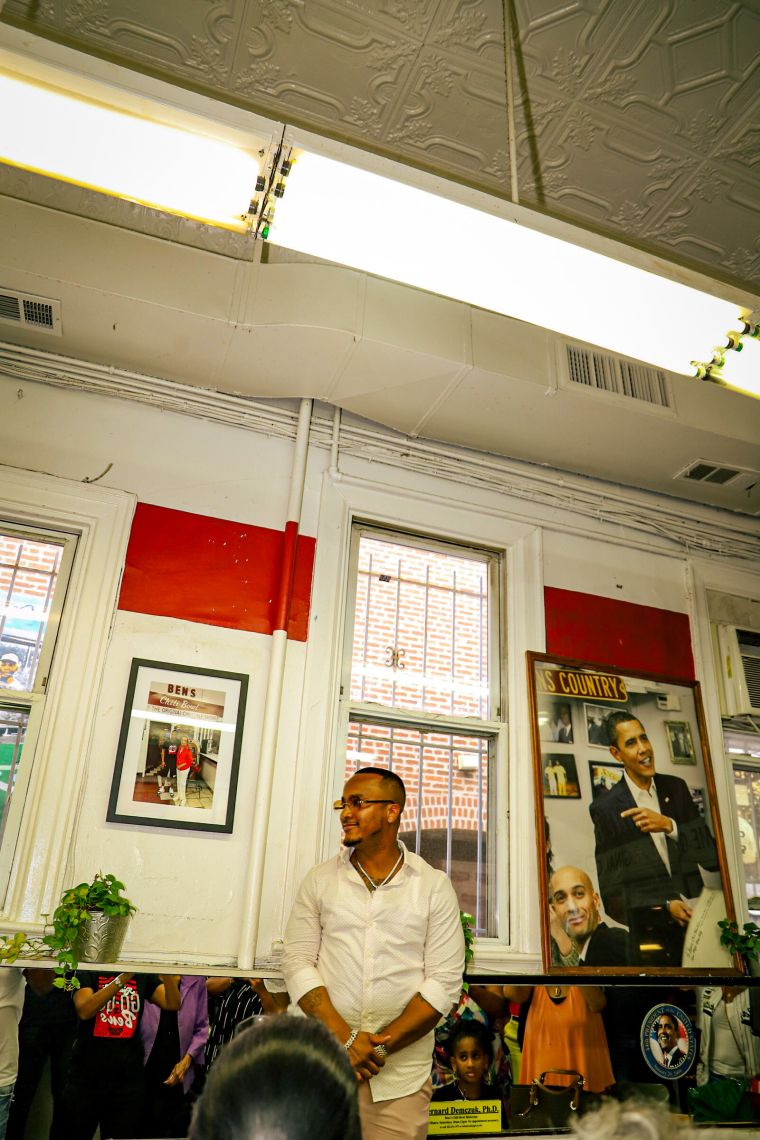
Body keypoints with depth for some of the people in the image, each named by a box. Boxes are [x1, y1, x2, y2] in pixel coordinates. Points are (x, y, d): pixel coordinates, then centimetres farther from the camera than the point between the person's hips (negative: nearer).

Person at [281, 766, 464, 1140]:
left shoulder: (434, 886, -2)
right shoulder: (319, 880, 2)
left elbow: (444, 981, -5)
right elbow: (297, 962, -2)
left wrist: (383, 1043, -14)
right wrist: (345, 1038, -13)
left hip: (402, 1074, -1)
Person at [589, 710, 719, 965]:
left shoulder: (676, 787, 2)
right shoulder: (605, 808, -10)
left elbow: (711, 857, -2)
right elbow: (612, 895, -6)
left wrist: (669, 825, -17)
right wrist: (665, 907, -17)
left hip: (698, 918, 3)